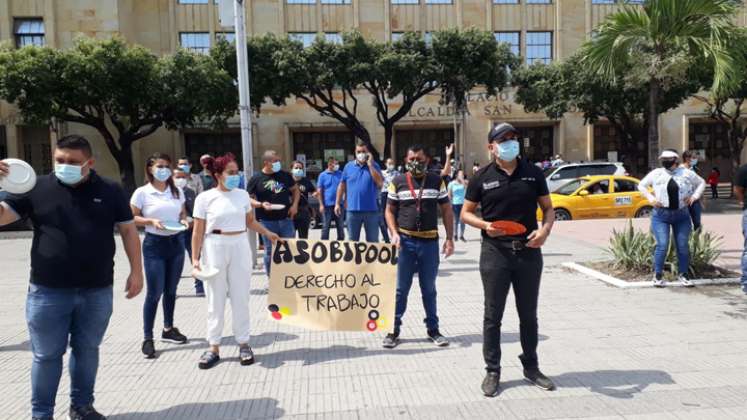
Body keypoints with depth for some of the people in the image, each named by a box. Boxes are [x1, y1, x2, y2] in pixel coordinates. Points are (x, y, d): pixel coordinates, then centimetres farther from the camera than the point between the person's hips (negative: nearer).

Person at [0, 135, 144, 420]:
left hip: (97, 291, 1)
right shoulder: (37, 188, 0)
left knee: (87, 350, 15)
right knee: (46, 355, 9)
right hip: (48, 291, -1)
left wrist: (136, 271, 0)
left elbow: (128, 230, 4)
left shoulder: (110, 191, 1)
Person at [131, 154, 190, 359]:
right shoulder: (142, 193, -6)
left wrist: (184, 221, -6)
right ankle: (147, 338, 7)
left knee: (171, 289, 14)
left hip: (176, 242, 5)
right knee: (154, 292, -4)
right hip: (154, 244, -4)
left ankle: (168, 329, 30)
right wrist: (151, 221, -19)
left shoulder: (177, 192, 6)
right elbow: (132, 218, -3)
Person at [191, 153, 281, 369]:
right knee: (215, 299, 6)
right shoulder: (205, 198, -4)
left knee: (240, 298, 6)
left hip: (239, 246, 2)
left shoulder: (242, 195, 4)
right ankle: (214, 347, 17)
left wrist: (267, 233, 13)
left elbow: (250, 222, 18)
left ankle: (243, 344, 18)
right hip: (215, 248, -2)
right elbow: (198, 232, -4)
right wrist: (195, 258, -7)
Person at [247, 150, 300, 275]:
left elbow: (295, 190, 16)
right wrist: (261, 204, -19)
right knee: (270, 252, 6)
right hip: (267, 221, -3)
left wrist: (295, 204, 0)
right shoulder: (256, 179, -4)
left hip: (286, 219, 3)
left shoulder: (284, 175, 6)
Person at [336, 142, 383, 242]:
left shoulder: (374, 166, 2)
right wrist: (337, 203, 7)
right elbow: (342, 185, 10)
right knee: (352, 240, 11)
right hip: (353, 210, 1)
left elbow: (380, 183, -12)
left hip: (371, 210, -1)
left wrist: (370, 164, -11)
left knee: (373, 241, 8)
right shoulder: (348, 166, 5)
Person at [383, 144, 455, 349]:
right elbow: (389, 210, 5)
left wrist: (449, 238, -1)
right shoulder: (397, 182, 2)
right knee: (400, 289, 5)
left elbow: (446, 211, 6)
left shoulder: (436, 181, 4)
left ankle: (433, 329, 24)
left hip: (430, 242, 1)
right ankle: (394, 330, 15)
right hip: (405, 241, -1)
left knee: (429, 289, 12)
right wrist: (394, 233, -10)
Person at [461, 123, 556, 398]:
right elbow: (466, 213, 4)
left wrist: (545, 230, -11)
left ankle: (531, 366, 30)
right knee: (493, 315, 5)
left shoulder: (533, 173, 5)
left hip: (528, 251, 2)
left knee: (529, 314, 14)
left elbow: (548, 208, 9)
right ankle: (492, 370, 17)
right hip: (495, 252, -2)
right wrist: (485, 225, -15)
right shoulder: (482, 177, 0)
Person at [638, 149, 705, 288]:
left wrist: (695, 196, 2)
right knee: (662, 245, -9)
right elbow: (641, 185, 12)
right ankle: (658, 275, 5)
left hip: (682, 215, 2)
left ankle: (683, 275, 19)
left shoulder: (686, 173, 4)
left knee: (683, 246, 4)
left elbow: (701, 183, 17)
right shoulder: (656, 173, 2)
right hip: (661, 215, -2)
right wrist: (651, 198, -1)